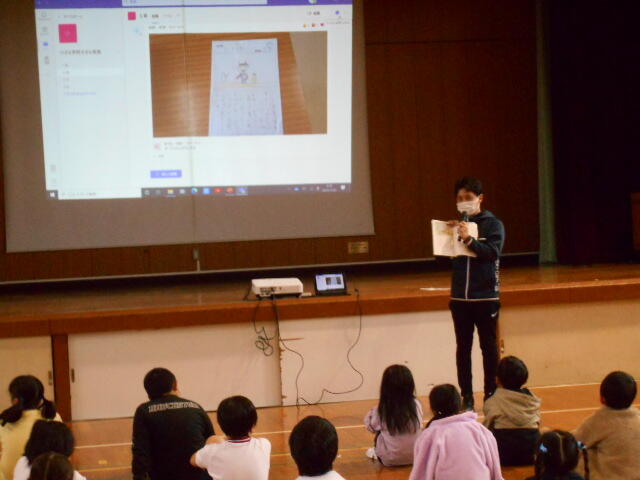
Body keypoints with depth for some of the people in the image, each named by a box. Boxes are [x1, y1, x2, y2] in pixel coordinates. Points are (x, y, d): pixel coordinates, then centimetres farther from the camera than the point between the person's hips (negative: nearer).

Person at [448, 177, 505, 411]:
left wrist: (469, 240, -28)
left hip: (486, 296, -3)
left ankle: (491, 394, 9)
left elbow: (493, 252, -15)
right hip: (460, 297, 3)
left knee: (489, 347, 3)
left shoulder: (493, 224, -1)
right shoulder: (456, 225, 10)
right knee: (463, 347, 4)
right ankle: (466, 396, 8)